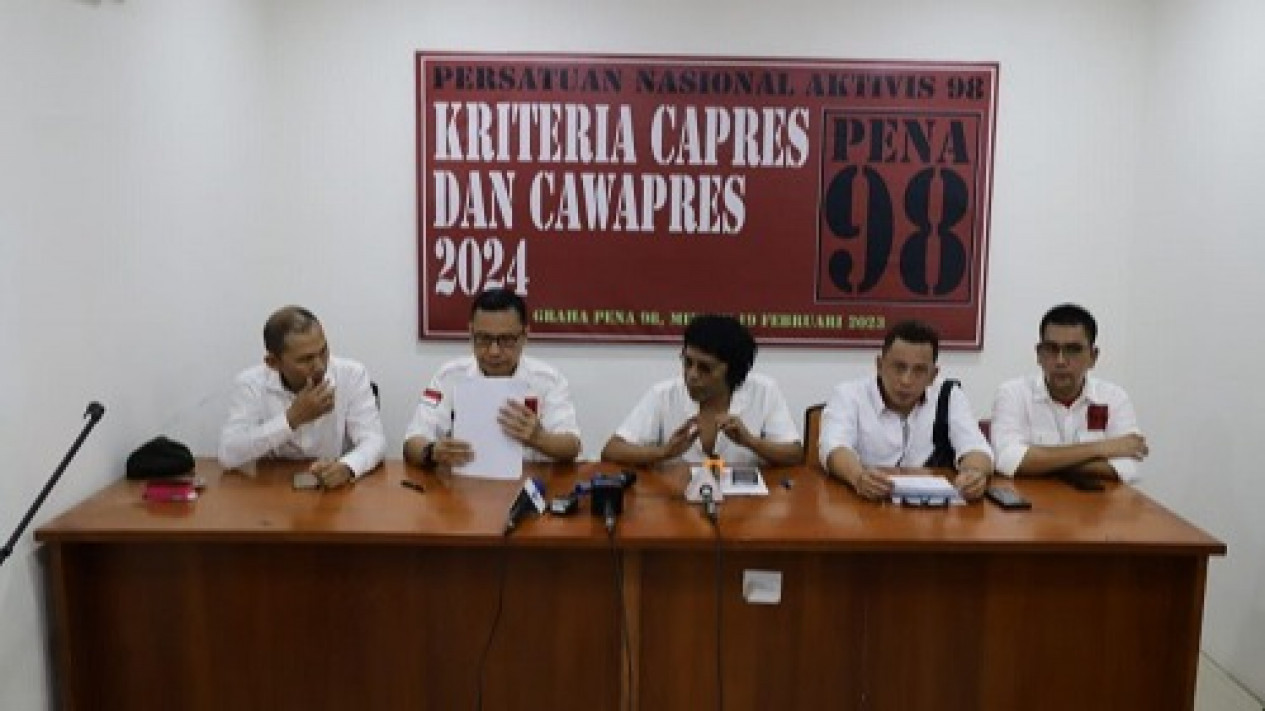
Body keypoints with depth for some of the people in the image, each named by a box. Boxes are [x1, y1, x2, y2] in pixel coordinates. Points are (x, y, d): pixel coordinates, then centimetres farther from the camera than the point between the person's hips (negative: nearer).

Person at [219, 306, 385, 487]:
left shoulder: (352, 375, -7)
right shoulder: (251, 383, -8)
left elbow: (373, 440, -14)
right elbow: (228, 455, -16)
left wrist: (347, 467, -35)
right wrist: (292, 419, -22)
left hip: (338, 489, -1)